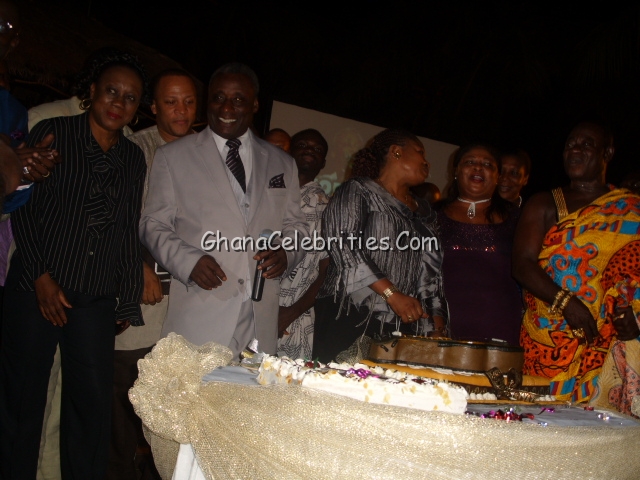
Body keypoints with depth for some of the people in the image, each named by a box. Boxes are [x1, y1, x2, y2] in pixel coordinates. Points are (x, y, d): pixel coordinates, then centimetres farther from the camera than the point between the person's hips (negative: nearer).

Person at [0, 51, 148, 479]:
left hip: (97, 300, 3)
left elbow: (130, 231, 12)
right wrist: (41, 277, -10)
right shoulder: (53, 133, 0)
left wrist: (128, 303, 9)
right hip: (35, 291, -3)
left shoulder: (134, 158, 11)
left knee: (95, 404, 5)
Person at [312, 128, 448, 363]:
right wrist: (392, 294, -17)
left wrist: (438, 324, 5)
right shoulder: (357, 191, 2)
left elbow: (432, 272, 18)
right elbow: (341, 245, -12)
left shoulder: (424, 211, 22)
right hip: (349, 319, -5)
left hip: (402, 327, 6)